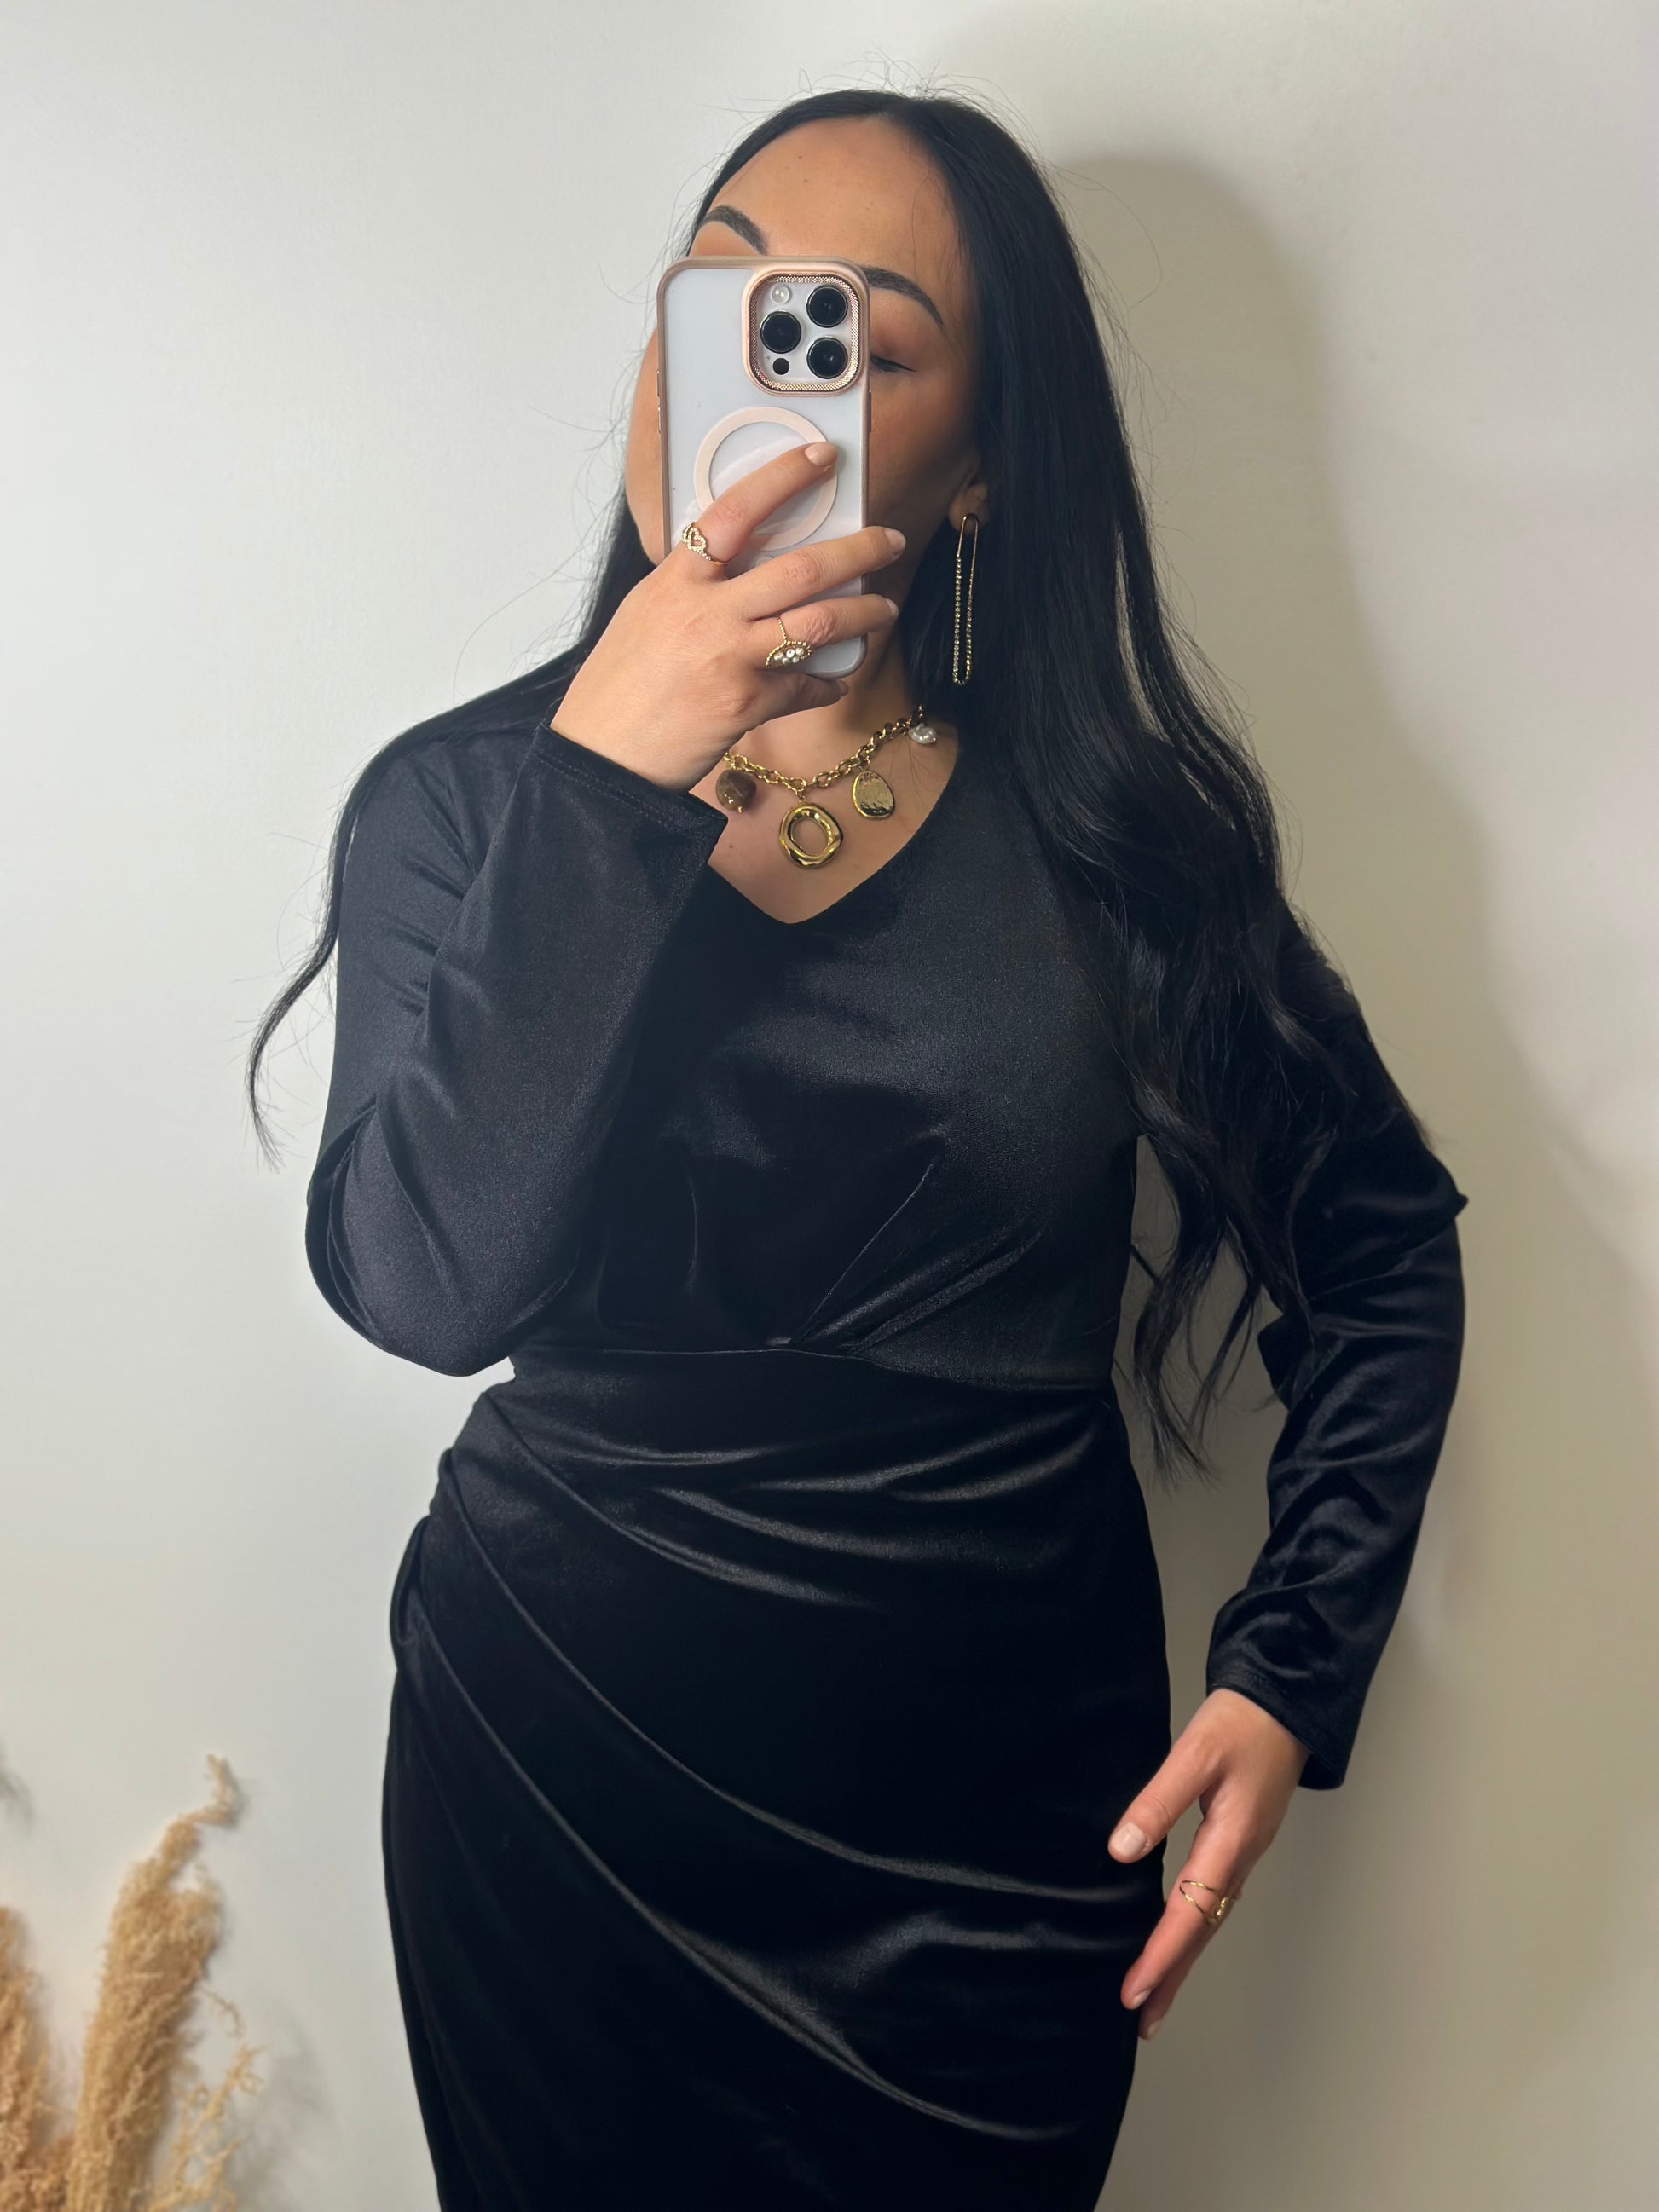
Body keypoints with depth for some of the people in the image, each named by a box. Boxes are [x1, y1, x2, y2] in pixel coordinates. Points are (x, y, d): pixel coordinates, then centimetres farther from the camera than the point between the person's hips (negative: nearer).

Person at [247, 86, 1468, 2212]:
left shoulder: (1109, 815, -6)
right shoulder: (461, 800, -6)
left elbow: (1384, 1252, 2)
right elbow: (427, 1286, -22)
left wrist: (1291, 1674, -5)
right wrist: (615, 782, -26)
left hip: (1011, 1798, 1)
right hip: (562, 1775, 0)